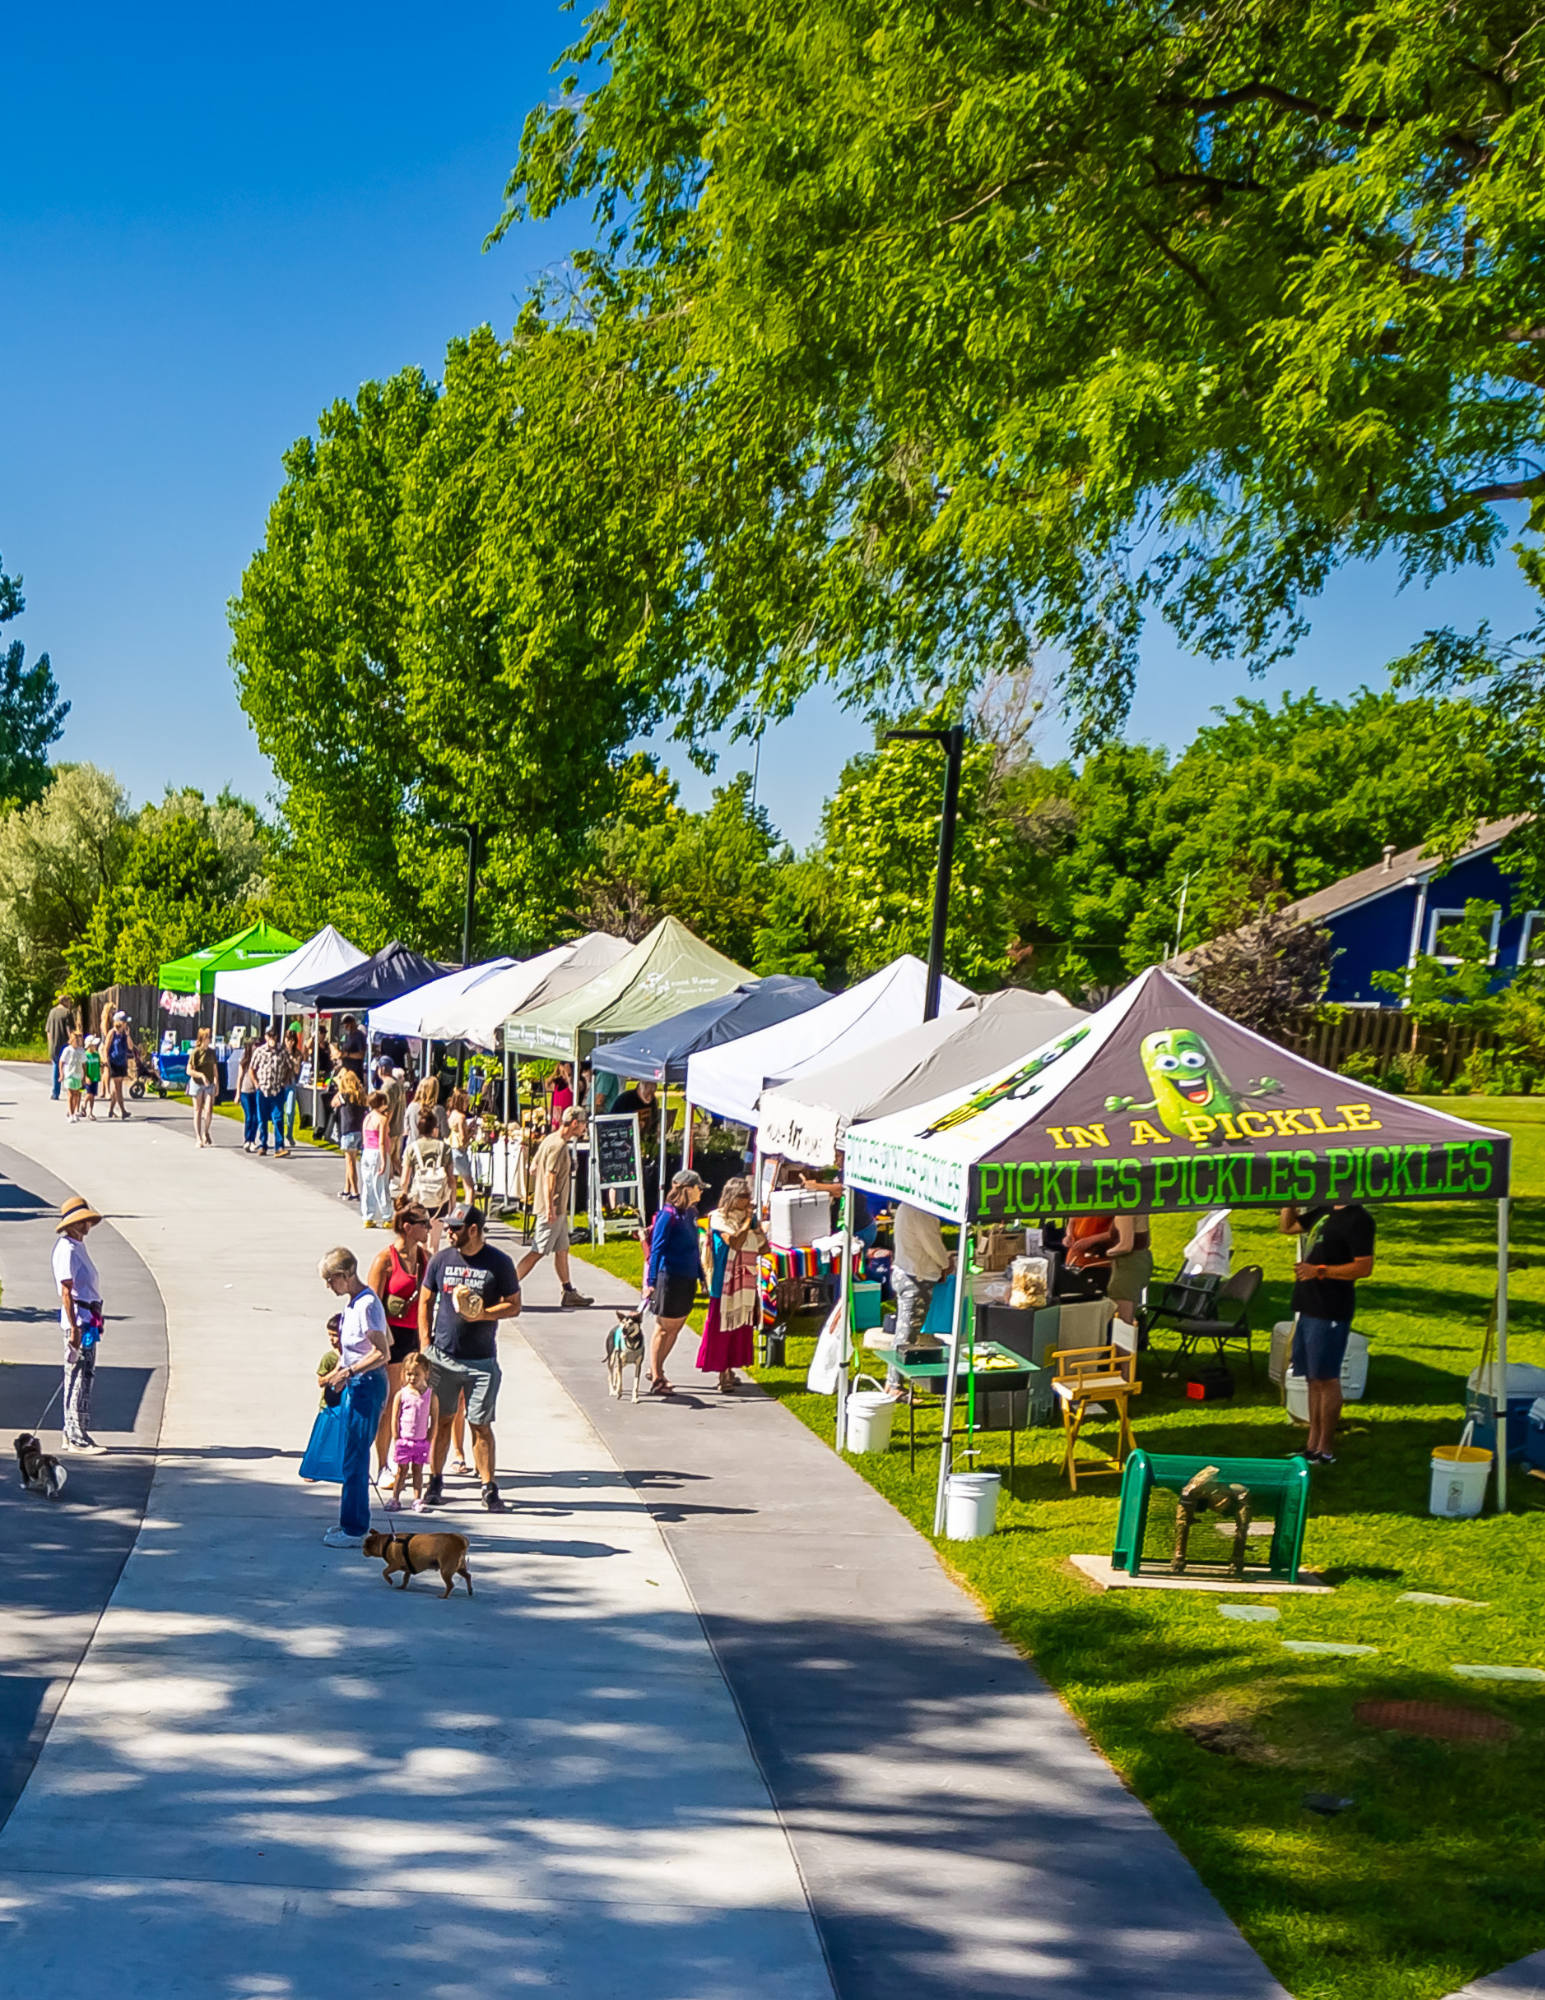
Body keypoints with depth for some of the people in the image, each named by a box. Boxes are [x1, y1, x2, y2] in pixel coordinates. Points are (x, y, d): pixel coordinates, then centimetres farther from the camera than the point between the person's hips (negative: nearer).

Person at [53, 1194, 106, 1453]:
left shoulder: (79, 1246, 17)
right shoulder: (67, 1249, -14)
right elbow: (66, 1291, -19)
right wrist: (74, 1328, -22)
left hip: (89, 1319, 10)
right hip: (79, 1318, -10)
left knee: (85, 1376, 14)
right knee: (78, 1377, -7)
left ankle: (73, 1433, 20)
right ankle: (76, 1438, -5)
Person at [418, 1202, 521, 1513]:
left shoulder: (499, 1263, -3)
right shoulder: (441, 1260, 4)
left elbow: (514, 1306, 0)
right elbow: (425, 1302, 11)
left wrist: (483, 1314, -16)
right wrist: (425, 1344, 3)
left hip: (481, 1359, -2)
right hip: (442, 1356, 2)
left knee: (481, 1425, 0)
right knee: (441, 1420, 7)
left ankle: (489, 1487, 6)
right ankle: (435, 1482, 19)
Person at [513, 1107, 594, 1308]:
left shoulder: (551, 1139, 12)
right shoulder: (559, 1146, -18)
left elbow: (534, 1168, 17)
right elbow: (549, 1176, -23)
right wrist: (549, 1207, -24)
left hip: (558, 1208, 10)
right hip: (553, 1208, -10)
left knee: (562, 1249, 13)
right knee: (538, 1251, -7)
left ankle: (569, 1292, 19)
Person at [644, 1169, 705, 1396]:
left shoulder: (690, 1213, 9)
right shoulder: (669, 1214, -15)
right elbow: (656, 1249, -16)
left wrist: (700, 1276, 22)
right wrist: (651, 1282, -19)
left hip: (687, 1279, 8)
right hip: (669, 1277, -8)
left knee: (675, 1328, 14)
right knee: (663, 1329, -1)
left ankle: (656, 1371, 28)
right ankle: (656, 1381, 5)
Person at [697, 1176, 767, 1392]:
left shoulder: (749, 1218, 11)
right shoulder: (720, 1218, -7)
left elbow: (763, 1248, 10)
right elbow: (735, 1242, -21)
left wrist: (756, 1225, -1)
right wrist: (747, 1221, -12)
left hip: (746, 1282, 7)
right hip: (726, 1281, -7)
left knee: (740, 1326, 10)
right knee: (722, 1327, -4)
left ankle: (729, 1370, 18)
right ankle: (723, 1374, -2)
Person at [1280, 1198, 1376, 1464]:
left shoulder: (1358, 1220, -13)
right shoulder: (1324, 1212, 14)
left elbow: (1364, 1267, -19)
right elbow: (1289, 1226, 27)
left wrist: (1319, 1271, -22)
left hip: (1330, 1312, -9)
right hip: (1307, 1307, 9)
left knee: (1326, 1379, -3)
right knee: (1313, 1379, 13)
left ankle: (1325, 1451, 3)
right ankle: (1312, 1445, 19)